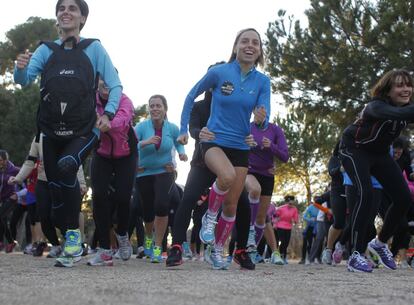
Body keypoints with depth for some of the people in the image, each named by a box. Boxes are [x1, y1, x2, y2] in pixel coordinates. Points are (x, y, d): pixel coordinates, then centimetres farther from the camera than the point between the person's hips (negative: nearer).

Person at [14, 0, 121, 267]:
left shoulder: (94, 49, 3)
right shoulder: (46, 50, 9)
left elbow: (115, 85, 3)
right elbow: (24, 80, -3)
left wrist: (107, 114, -14)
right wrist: (21, 68, -26)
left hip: (84, 130, -4)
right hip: (51, 132, 4)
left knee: (66, 166, -30)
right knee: (56, 189, 5)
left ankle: (74, 232, -16)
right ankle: (71, 245, 20)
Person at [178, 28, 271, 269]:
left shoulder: (262, 82, -2)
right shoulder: (219, 73, -9)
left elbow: (265, 118, -10)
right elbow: (191, 97, 5)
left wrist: (261, 120, -33)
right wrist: (184, 129, 2)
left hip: (241, 147, 4)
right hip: (214, 140, -4)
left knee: (232, 205, 6)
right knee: (227, 175, -35)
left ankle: (218, 250, 24)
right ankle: (209, 218, -9)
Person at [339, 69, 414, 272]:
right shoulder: (376, 106, -31)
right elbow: (396, 114, -52)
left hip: (379, 153, 7)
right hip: (354, 150, -7)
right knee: (366, 195, -26)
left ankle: (380, 243, 21)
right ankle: (356, 255, -21)